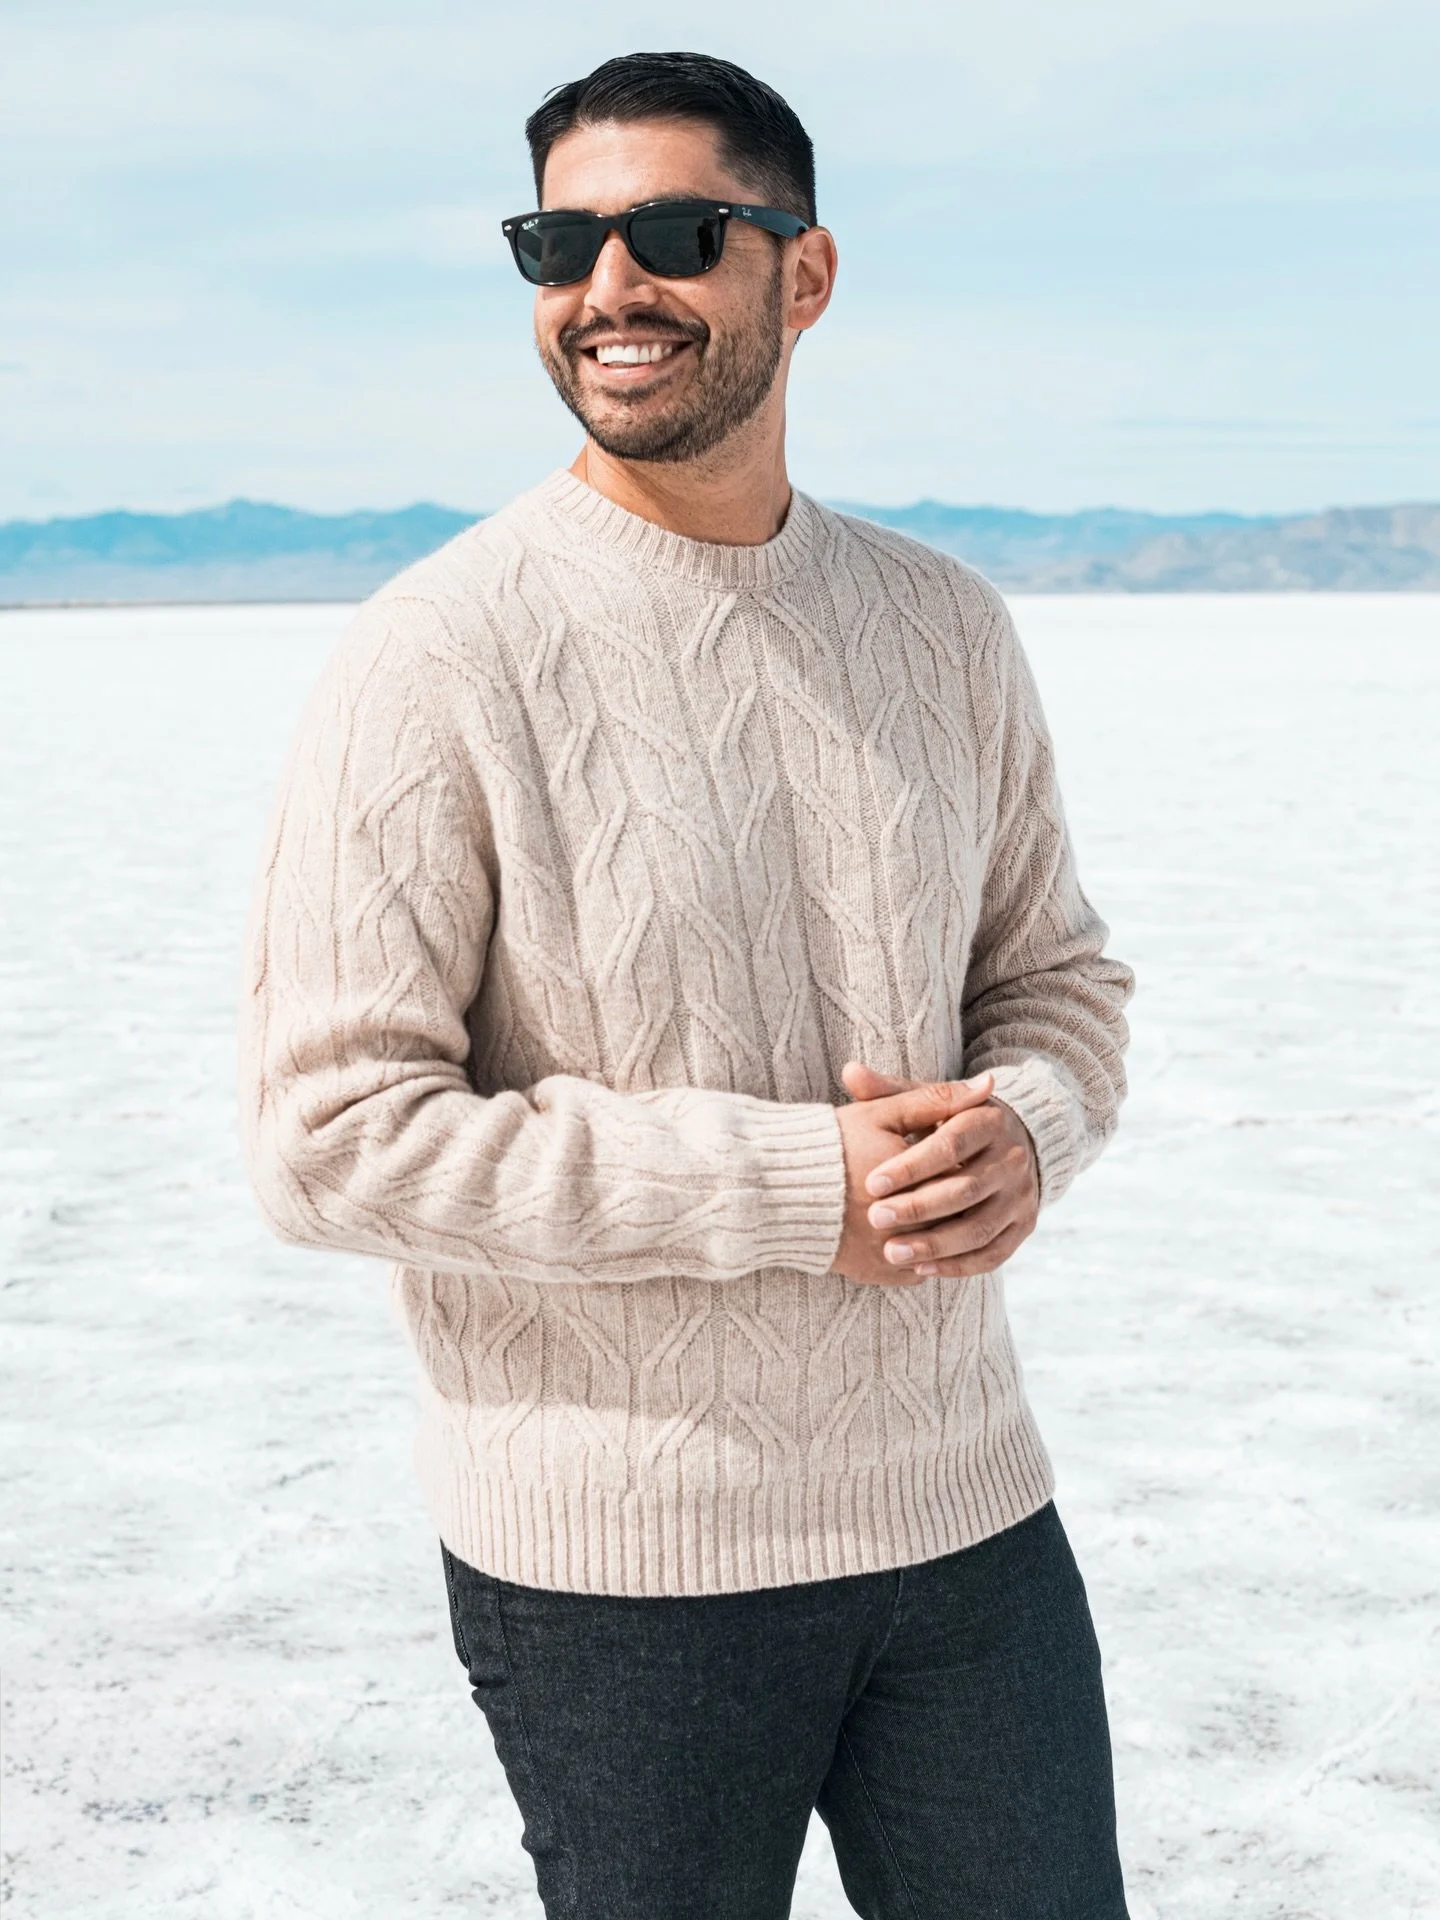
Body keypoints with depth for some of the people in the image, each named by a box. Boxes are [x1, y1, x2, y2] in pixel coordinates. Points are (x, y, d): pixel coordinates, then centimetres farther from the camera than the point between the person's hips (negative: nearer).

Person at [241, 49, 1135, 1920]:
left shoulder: (943, 624, 4)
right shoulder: (434, 663, -12)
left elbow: (1059, 971, 14)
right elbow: (334, 1131, -16)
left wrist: (1023, 1127, -11)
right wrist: (790, 1187, -21)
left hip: (963, 1510, 5)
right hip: (616, 1559, -4)